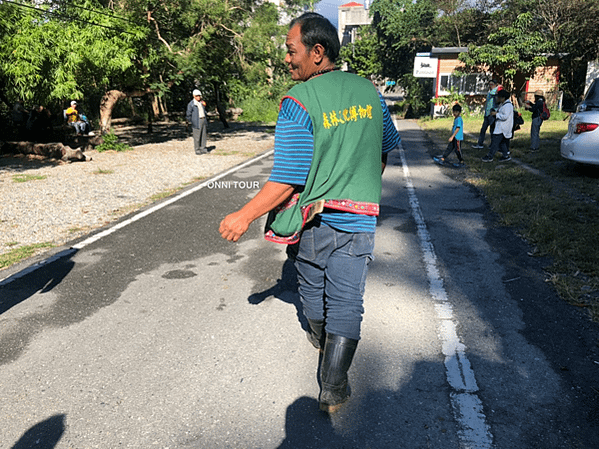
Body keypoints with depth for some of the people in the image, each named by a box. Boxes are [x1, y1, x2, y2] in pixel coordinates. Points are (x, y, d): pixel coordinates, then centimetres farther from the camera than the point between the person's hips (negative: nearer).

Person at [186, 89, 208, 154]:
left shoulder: (201, 102, 14)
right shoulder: (191, 104, -6)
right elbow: (188, 114, -4)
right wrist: (190, 122, -4)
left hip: (203, 120, 6)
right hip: (196, 122, -6)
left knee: (203, 135, 8)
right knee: (197, 136, -3)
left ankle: (203, 149, 15)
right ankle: (197, 150, 4)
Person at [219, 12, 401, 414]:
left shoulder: (299, 102, -17)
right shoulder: (369, 91, 1)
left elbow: (287, 181, -21)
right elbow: (387, 148, 14)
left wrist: (244, 216, -12)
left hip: (313, 220, -2)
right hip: (358, 222, 3)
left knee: (312, 286, 24)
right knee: (346, 301, 8)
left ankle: (320, 338, 51)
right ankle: (333, 388, 10)